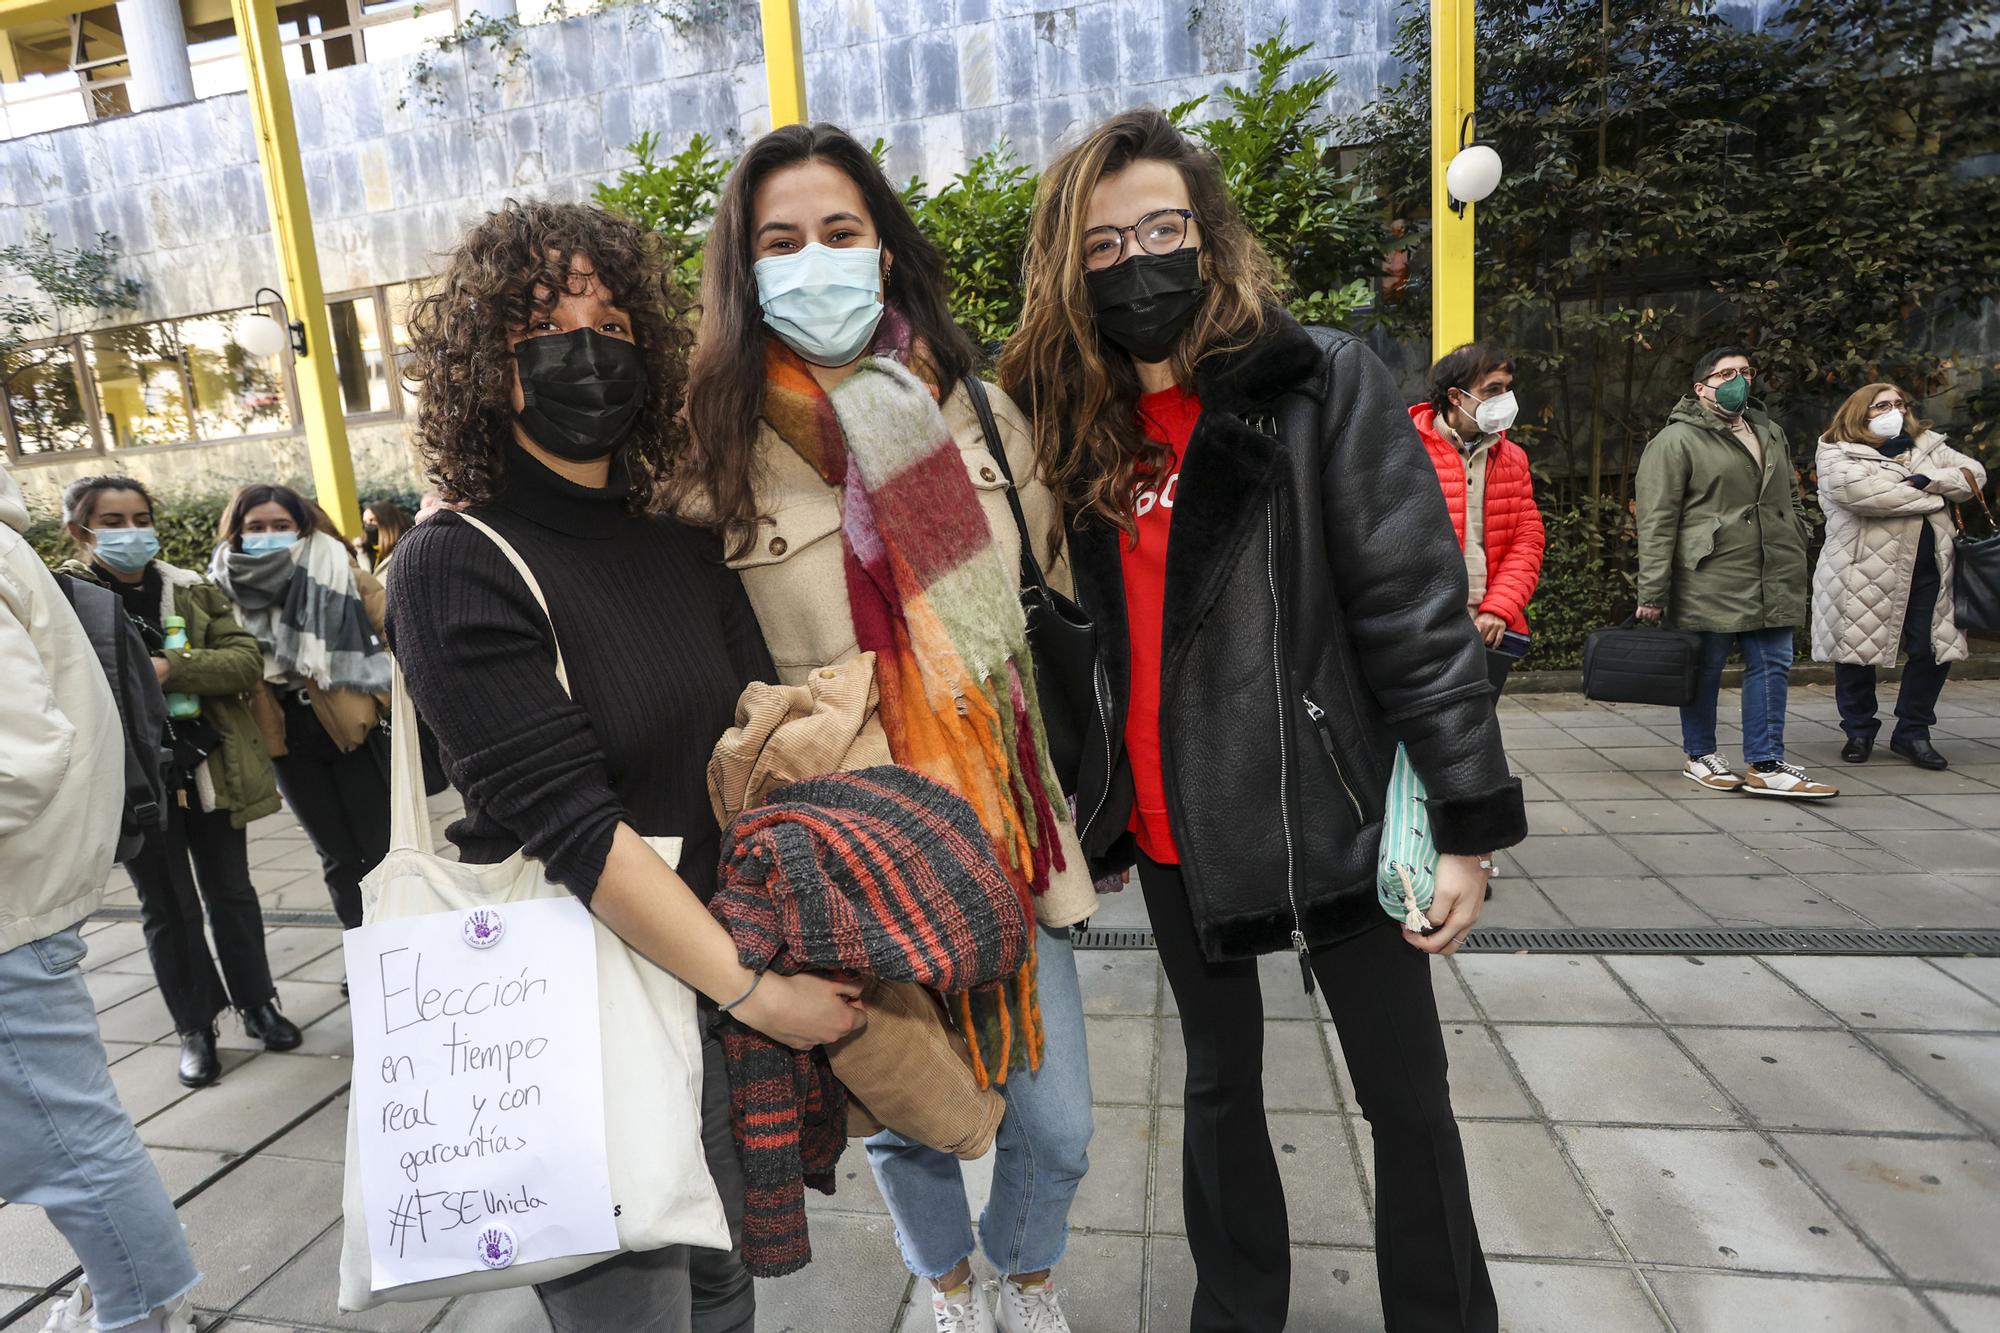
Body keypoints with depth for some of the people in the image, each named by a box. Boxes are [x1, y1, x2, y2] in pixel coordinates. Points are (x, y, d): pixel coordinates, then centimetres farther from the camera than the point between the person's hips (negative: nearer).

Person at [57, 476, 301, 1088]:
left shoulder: (194, 591, 4)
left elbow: (247, 661, -7)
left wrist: (173, 670, -21)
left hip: (210, 767, 2)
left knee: (231, 892, 14)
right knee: (166, 907, 11)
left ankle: (257, 1003, 29)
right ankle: (196, 1029, 24)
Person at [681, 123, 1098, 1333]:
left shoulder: (982, 414, 0)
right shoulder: (717, 457, -8)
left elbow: (1059, 616, 8)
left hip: (1010, 832, 2)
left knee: (1057, 1127, 12)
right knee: (901, 1118, 17)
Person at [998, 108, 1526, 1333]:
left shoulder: (1325, 384, -8)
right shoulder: (1071, 427, 4)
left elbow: (1419, 611, -11)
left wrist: (1469, 822, -13)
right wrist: (1083, 815, 11)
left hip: (1329, 811, -3)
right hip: (1171, 830, 4)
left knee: (1407, 1095, 12)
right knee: (1220, 1081, 21)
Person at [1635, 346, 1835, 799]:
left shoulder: (1771, 433, 18)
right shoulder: (1677, 440, -6)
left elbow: (1791, 500, 27)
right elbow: (1656, 521, -11)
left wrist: (1795, 556, 19)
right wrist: (1652, 592, -16)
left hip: (1773, 583, 7)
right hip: (1709, 581, -7)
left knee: (1773, 666, 5)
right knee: (1705, 670, 4)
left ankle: (1766, 765, 12)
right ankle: (1700, 756, 19)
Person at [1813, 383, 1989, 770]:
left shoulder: (1929, 446, 18)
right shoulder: (1838, 455, -2)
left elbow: (1974, 474, 7)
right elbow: (1859, 491, -20)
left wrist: (1927, 480, -11)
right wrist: (1934, 497, -10)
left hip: (1929, 570, 5)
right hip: (1864, 571, -5)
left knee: (1933, 649, 3)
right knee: (1858, 651, 2)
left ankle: (1913, 732, 19)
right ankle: (1859, 731, 19)